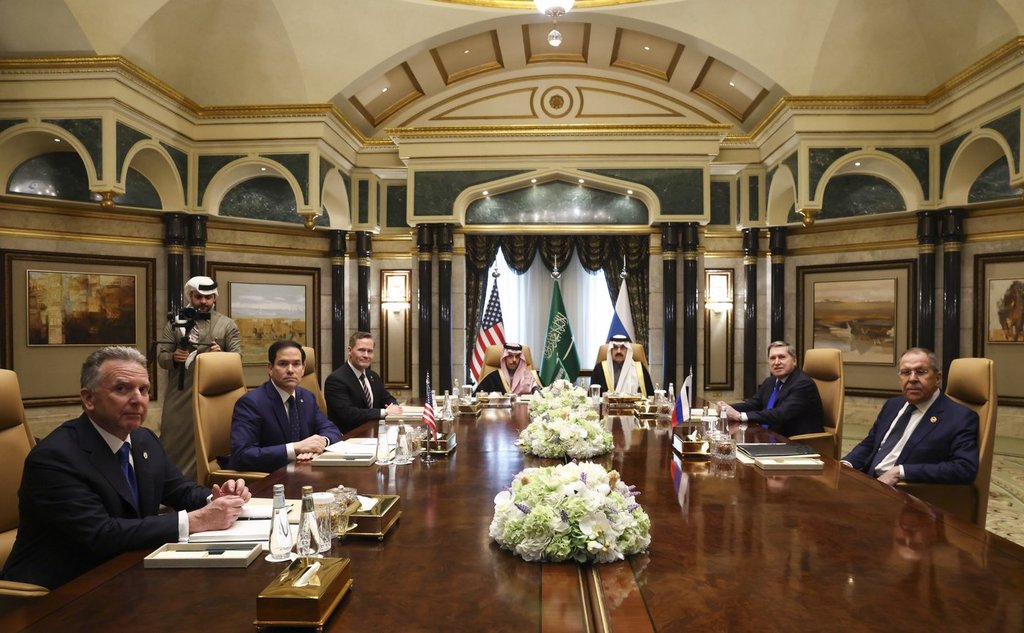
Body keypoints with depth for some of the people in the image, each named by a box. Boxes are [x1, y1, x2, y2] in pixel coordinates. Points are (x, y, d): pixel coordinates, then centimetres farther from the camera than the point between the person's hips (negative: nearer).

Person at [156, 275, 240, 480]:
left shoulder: (227, 325, 5)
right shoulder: (175, 323, 8)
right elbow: (161, 357, 6)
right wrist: (173, 357, -16)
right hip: (179, 395, 1)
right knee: (173, 441, 6)